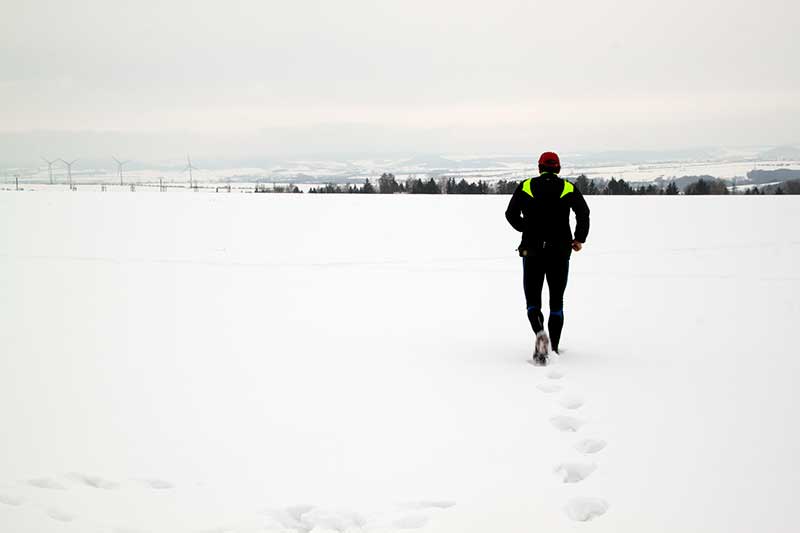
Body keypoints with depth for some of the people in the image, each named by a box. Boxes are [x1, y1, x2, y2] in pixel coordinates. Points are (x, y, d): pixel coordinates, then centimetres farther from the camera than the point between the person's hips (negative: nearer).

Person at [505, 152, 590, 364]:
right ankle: (554, 348, 13)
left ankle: (540, 333, -21)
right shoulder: (569, 189, 3)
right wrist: (579, 239, 4)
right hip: (560, 252, 1)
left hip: (532, 252, 0)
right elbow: (583, 213, -9)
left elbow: (511, 214, 4)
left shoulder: (525, 187, 3)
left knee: (532, 300, 7)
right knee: (557, 301, 13)